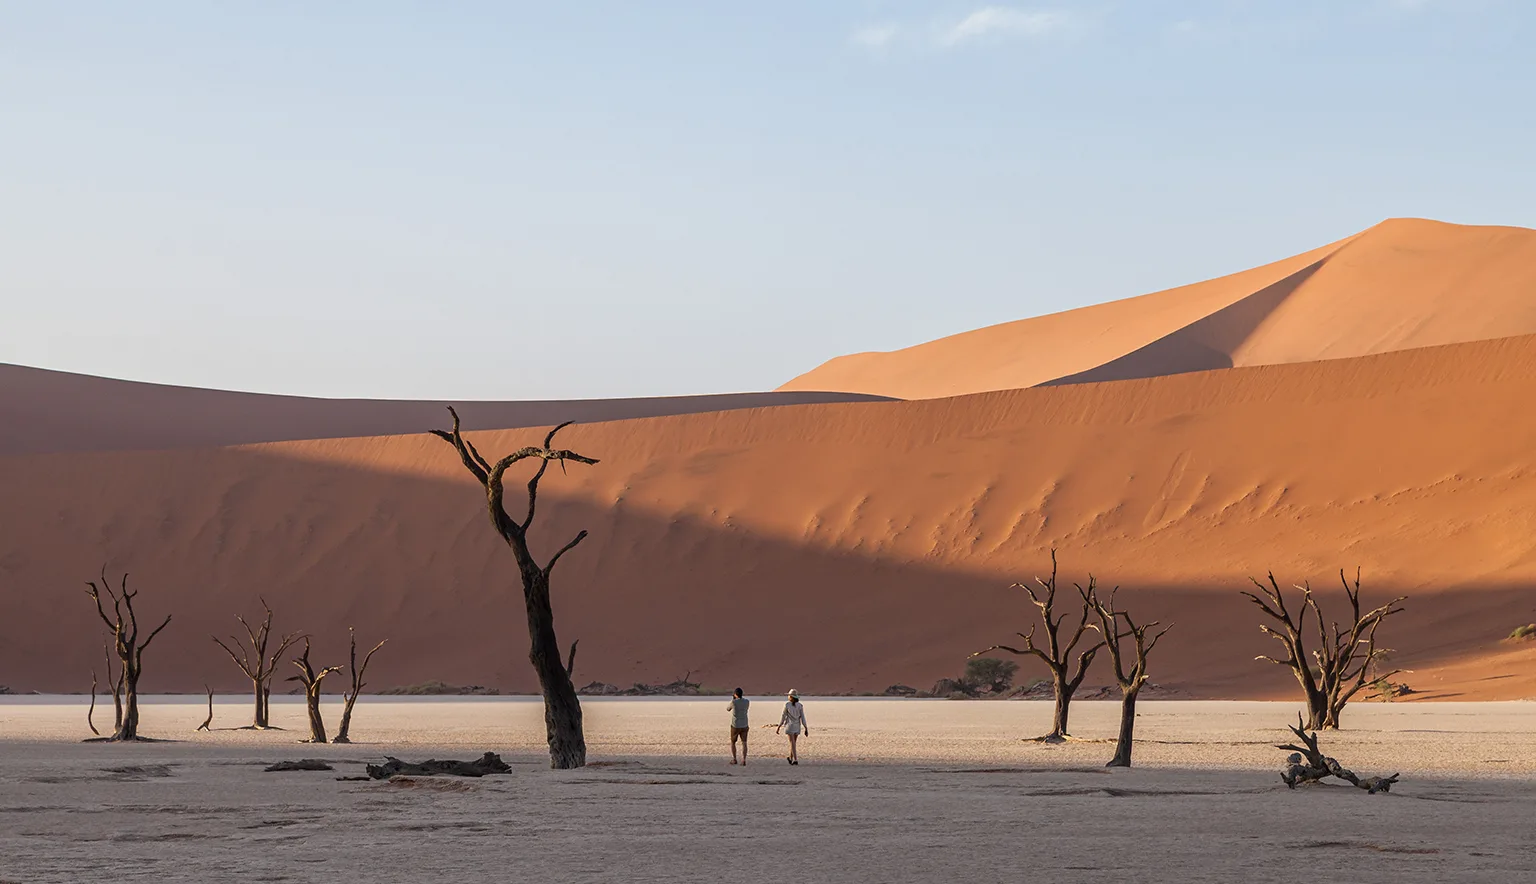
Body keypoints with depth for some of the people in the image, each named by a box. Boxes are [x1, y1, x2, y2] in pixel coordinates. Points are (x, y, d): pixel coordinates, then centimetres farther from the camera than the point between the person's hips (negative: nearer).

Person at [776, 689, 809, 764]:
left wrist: (778, 727, 2)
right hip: (797, 727, 3)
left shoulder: (787, 705, -10)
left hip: (790, 726, -3)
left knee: (792, 743, -3)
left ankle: (795, 760, -13)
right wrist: (806, 728, -4)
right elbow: (802, 717, -6)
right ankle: (791, 758, 31)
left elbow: (783, 717, -6)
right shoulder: (800, 705, -4)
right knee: (793, 742, 19)